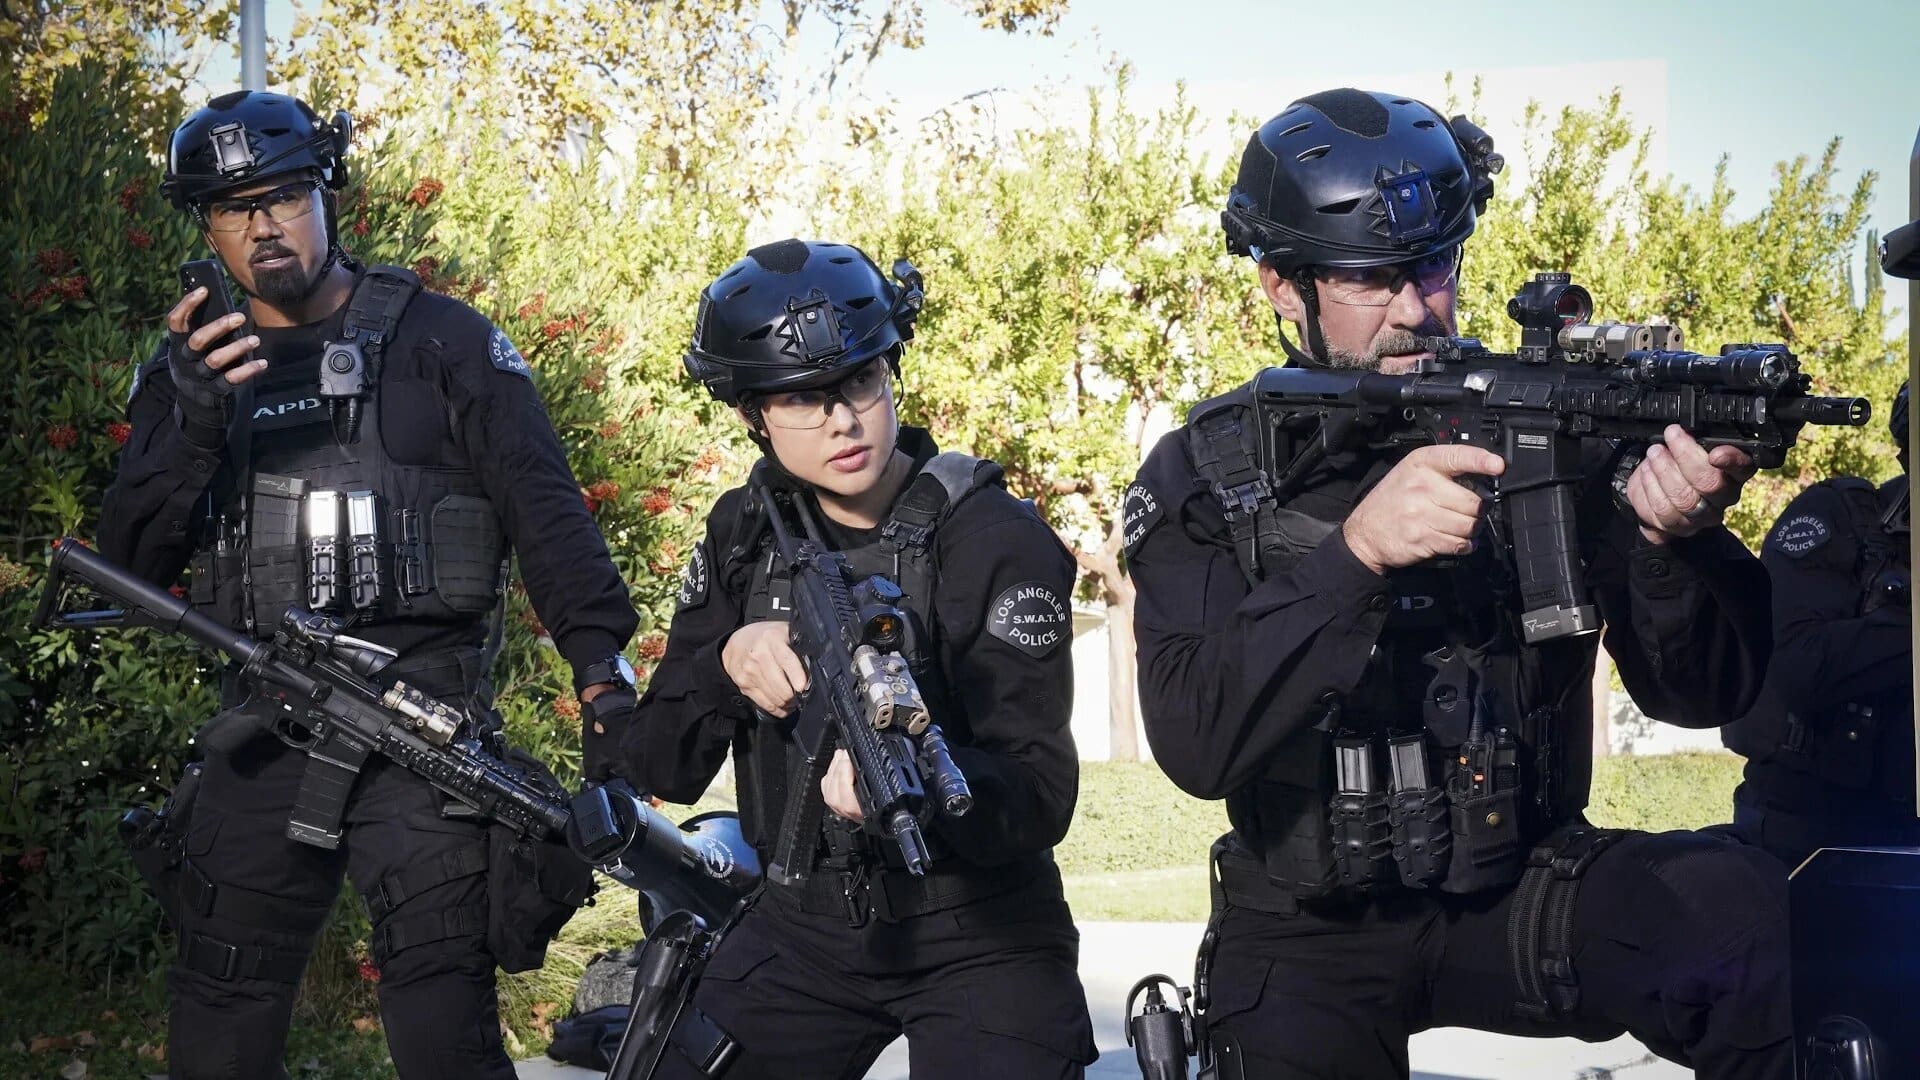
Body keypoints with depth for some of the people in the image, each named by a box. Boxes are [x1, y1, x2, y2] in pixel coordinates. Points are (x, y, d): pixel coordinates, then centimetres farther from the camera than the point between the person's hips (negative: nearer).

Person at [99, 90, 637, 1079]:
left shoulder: (439, 341, 3)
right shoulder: (189, 369, 12)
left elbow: (547, 513, -1)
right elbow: (134, 562, 4)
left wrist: (604, 682, -11)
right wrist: (192, 428, -14)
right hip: (266, 728, 4)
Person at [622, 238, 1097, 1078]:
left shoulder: (997, 542, -14)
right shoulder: (744, 536, 1)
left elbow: (1041, 796, -21)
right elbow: (660, 769, 0)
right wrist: (727, 661, -21)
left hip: (976, 938, -4)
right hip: (801, 931, 4)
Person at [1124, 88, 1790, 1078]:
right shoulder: (1203, 476, -7)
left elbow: (1700, 690, -7)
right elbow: (1196, 745, -21)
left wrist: (1681, 541, -29)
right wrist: (1353, 553, -33)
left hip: (1518, 893, 0)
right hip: (1309, 933, 0)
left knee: (1745, 915, -26)